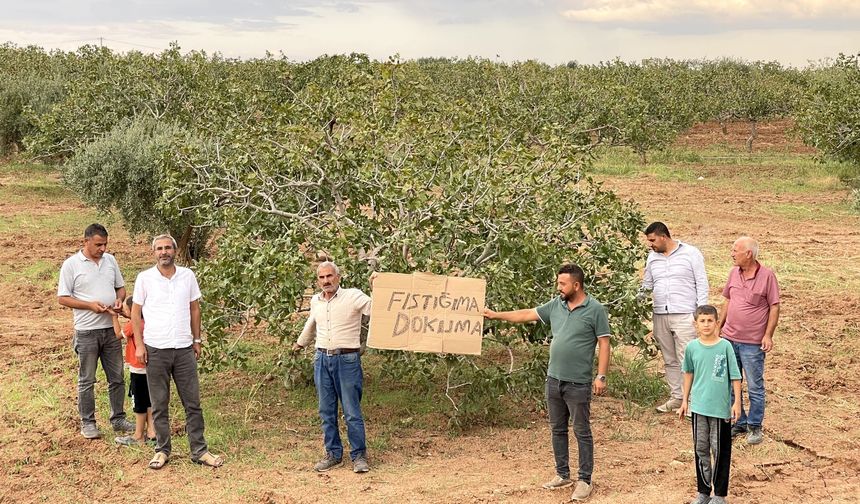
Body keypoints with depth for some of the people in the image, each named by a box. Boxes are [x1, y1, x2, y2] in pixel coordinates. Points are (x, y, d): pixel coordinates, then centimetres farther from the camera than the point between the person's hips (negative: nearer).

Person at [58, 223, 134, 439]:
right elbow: (62, 298, -7)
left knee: (117, 378, 11)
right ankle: (87, 423, 15)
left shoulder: (110, 260, 7)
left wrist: (119, 300, -5)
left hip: (111, 329, 5)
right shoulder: (71, 265, -7)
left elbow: (121, 287, 17)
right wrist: (90, 305, -18)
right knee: (87, 380, 5)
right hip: (87, 332, -5)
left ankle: (118, 419, 22)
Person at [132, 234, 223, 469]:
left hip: (184, 349, 2)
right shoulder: (145, 278, -2)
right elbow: (135, 313, 2)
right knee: (159, 405, 7)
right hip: (156, 350, -1)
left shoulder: (187, 276, 3)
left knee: (192, 403, 5)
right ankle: (162, 450, 18)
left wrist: (197, 340, 9)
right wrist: (139, 344, -5)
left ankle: (199, 450, 11)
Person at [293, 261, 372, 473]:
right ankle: (333, 454, 19)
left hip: (347, 360, -5)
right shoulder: (315, 301, 12)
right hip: (322, 359, 5)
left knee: (352, 411, -2)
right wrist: (300, 343, 46)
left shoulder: (353, 296, -5)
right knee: (326, 411, 9)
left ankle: (359, 456, 7)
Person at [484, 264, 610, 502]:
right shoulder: (555, 305, 7)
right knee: (557, 429, 13)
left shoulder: (595, 310, -10)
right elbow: (526, 315, 12)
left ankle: (585, 481, 8)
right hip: (554, 379, 6)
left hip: (578, 383, -6)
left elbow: (604, 344, -10)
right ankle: (562, 475, 25)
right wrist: (495, 315, 10)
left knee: (582, 432, 1)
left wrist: (601, 376, -14)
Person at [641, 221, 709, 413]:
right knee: (669, 360, 11)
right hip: (660, 316, 6)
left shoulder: (691, 253, -4)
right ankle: (676, 397, 20)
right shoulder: (652, 257, 12)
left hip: (685, 315, -6)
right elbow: (647, 284, 18)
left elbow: (702, 283, -3)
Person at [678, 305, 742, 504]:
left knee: (720, 450, 5)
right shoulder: (692, 347, -1)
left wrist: (737, 402, -7)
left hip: (721, 407, -3)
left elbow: (735, 376, -5)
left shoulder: (725, 346, -9)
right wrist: (685, 400, 15)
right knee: (700, 449, 11)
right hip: (698, 406, 3)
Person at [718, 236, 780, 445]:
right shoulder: (734, 273, 5)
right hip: (730, 339, 6)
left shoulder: (767, 275, -11)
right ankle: (738, 423, 25)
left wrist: (768, 335, -12)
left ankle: (755, 427, 17)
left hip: (753, 343, -6)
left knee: (755, 387, 4)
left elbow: (774, 307, -7)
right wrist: (718, 326, 16)